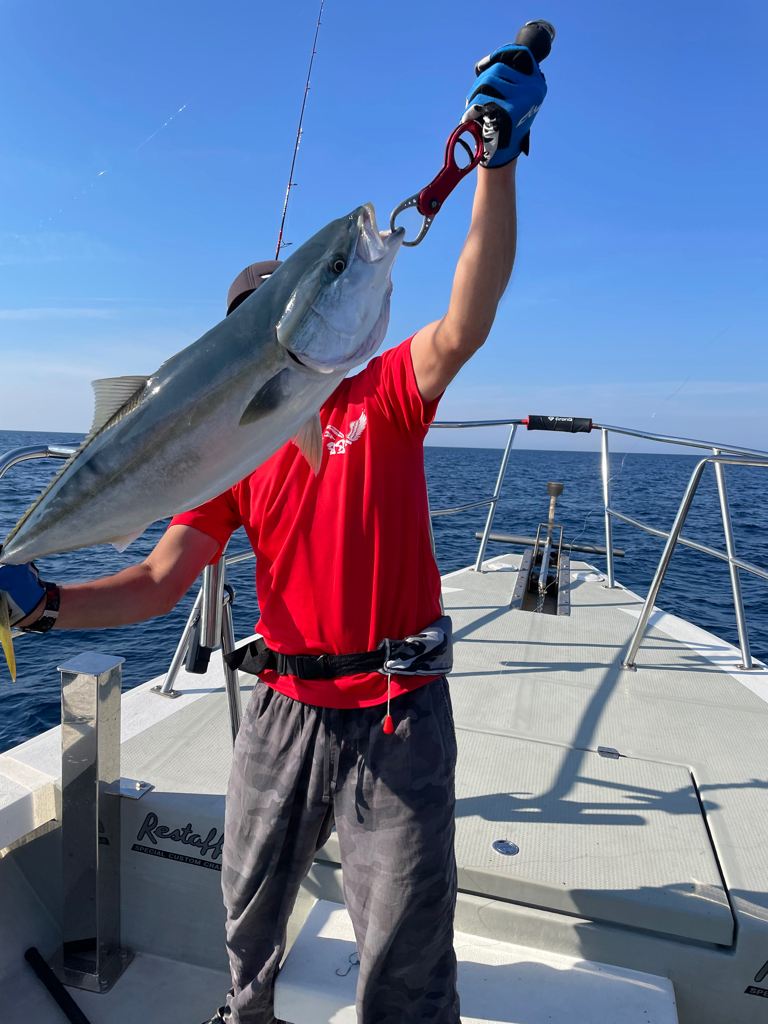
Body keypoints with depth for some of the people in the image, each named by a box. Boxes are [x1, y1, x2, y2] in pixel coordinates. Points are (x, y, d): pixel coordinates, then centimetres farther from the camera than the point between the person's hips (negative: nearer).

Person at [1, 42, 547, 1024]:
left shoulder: (385, 397, -3)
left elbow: (466, 322, -21)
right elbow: (159, 582, -1)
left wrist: (496, 154, -25)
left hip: (394, 717, -3)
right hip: (282, 709, 4)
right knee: (249, 908, 27)